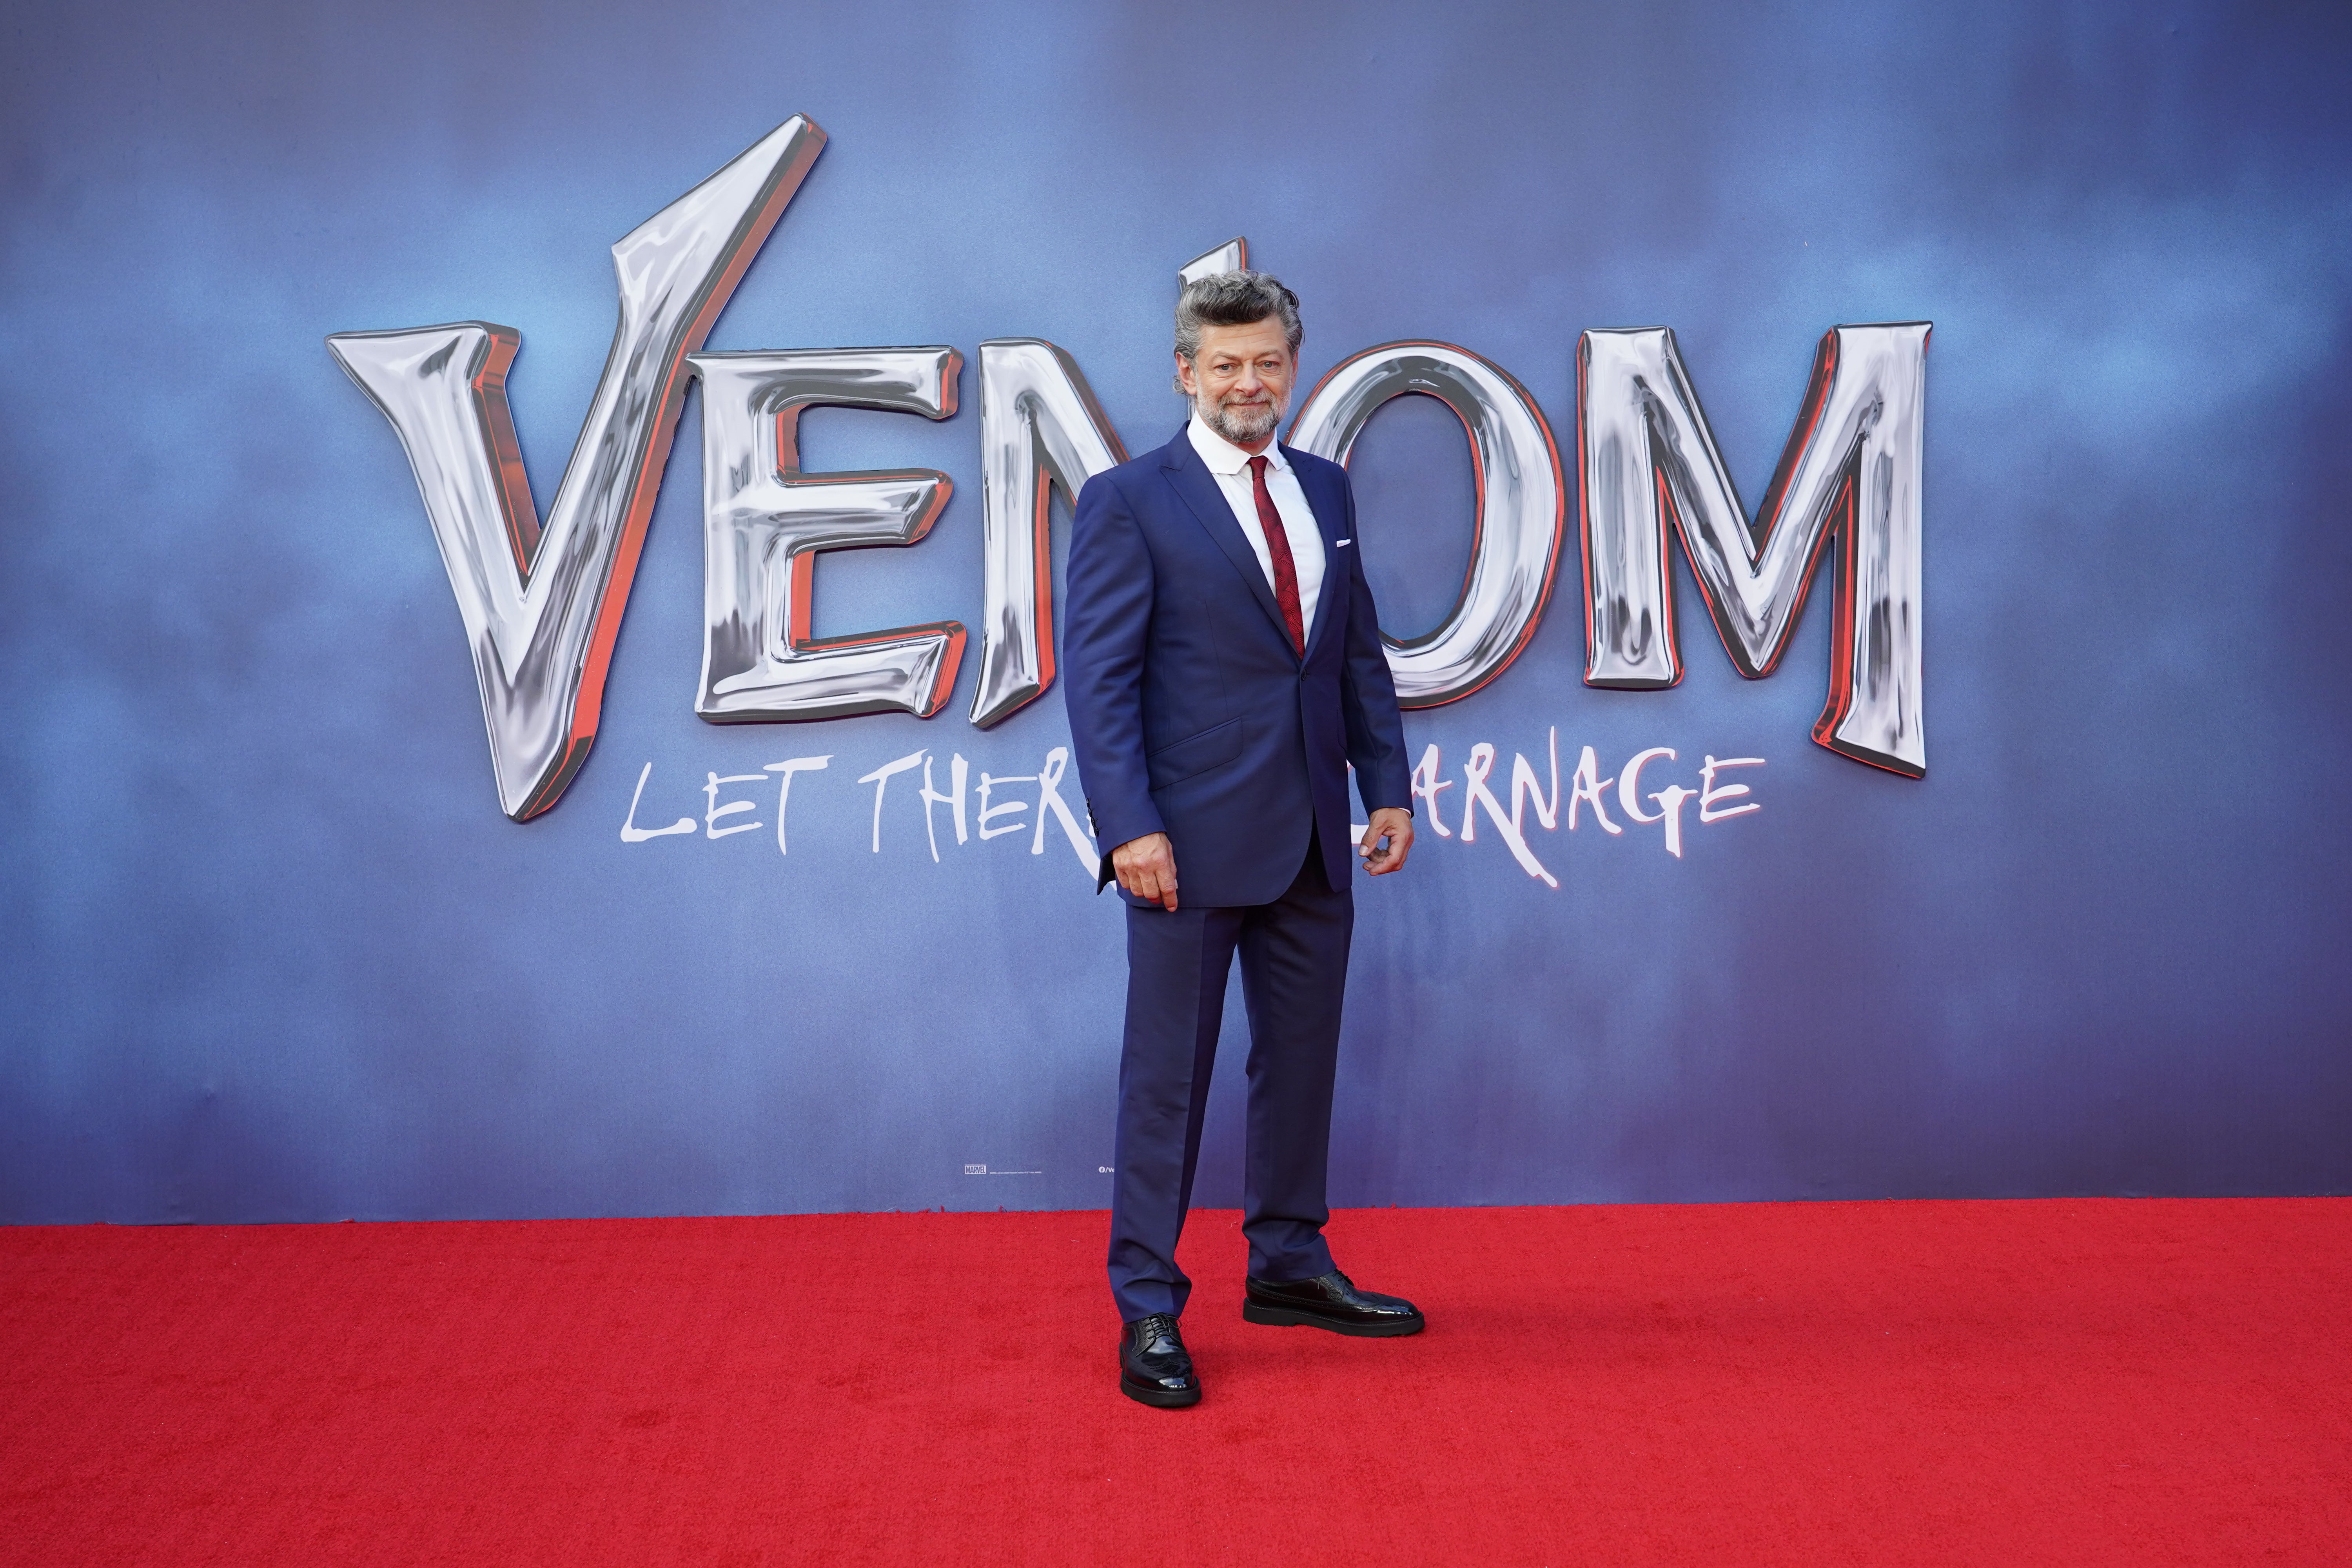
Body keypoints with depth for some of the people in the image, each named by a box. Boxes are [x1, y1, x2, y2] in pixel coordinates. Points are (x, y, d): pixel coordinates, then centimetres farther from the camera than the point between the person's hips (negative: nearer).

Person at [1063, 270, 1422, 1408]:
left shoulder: (1325, 491, 12)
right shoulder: (1128, 502, -6)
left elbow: (1360, 654, 16)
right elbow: (1098, 676, -11)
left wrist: (1387, 786, 8)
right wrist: (1130, 826, -19)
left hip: (1311, 842, 6)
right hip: (1193, 841, -6)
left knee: (1302, 1058, 15)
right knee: (1167, 1075, 0)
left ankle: (1288, 1264, 30)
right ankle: (1147, 1311, 8)